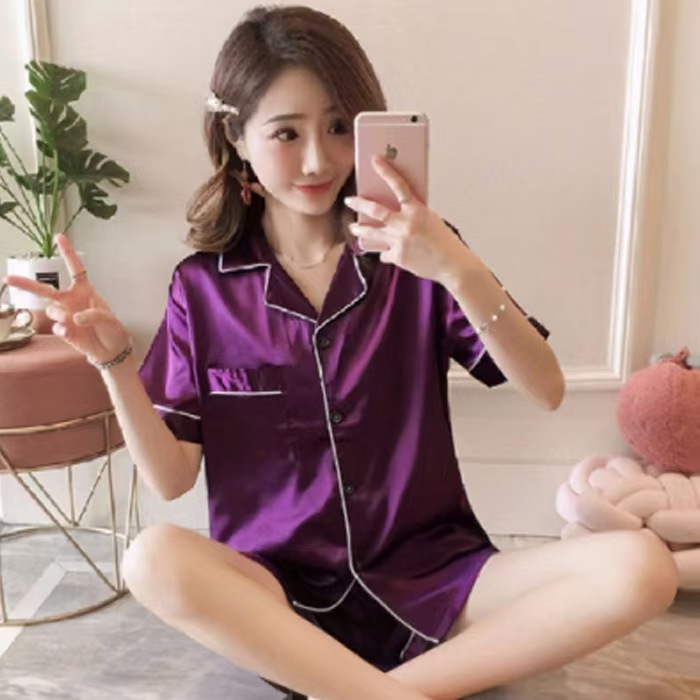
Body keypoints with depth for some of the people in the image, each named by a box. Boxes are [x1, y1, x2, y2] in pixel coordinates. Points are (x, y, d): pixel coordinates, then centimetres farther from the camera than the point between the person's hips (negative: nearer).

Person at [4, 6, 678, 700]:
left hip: (429, 573, 1)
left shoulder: (413, 254, -2)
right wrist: (113, 358, -18)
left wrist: (458, 270, -24)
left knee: (639, 568, -22)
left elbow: (546, 391, -10)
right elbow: (171, 477, -2)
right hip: (279, 592, 0)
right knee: (153, 560, -32)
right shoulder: (203, 286, -1)